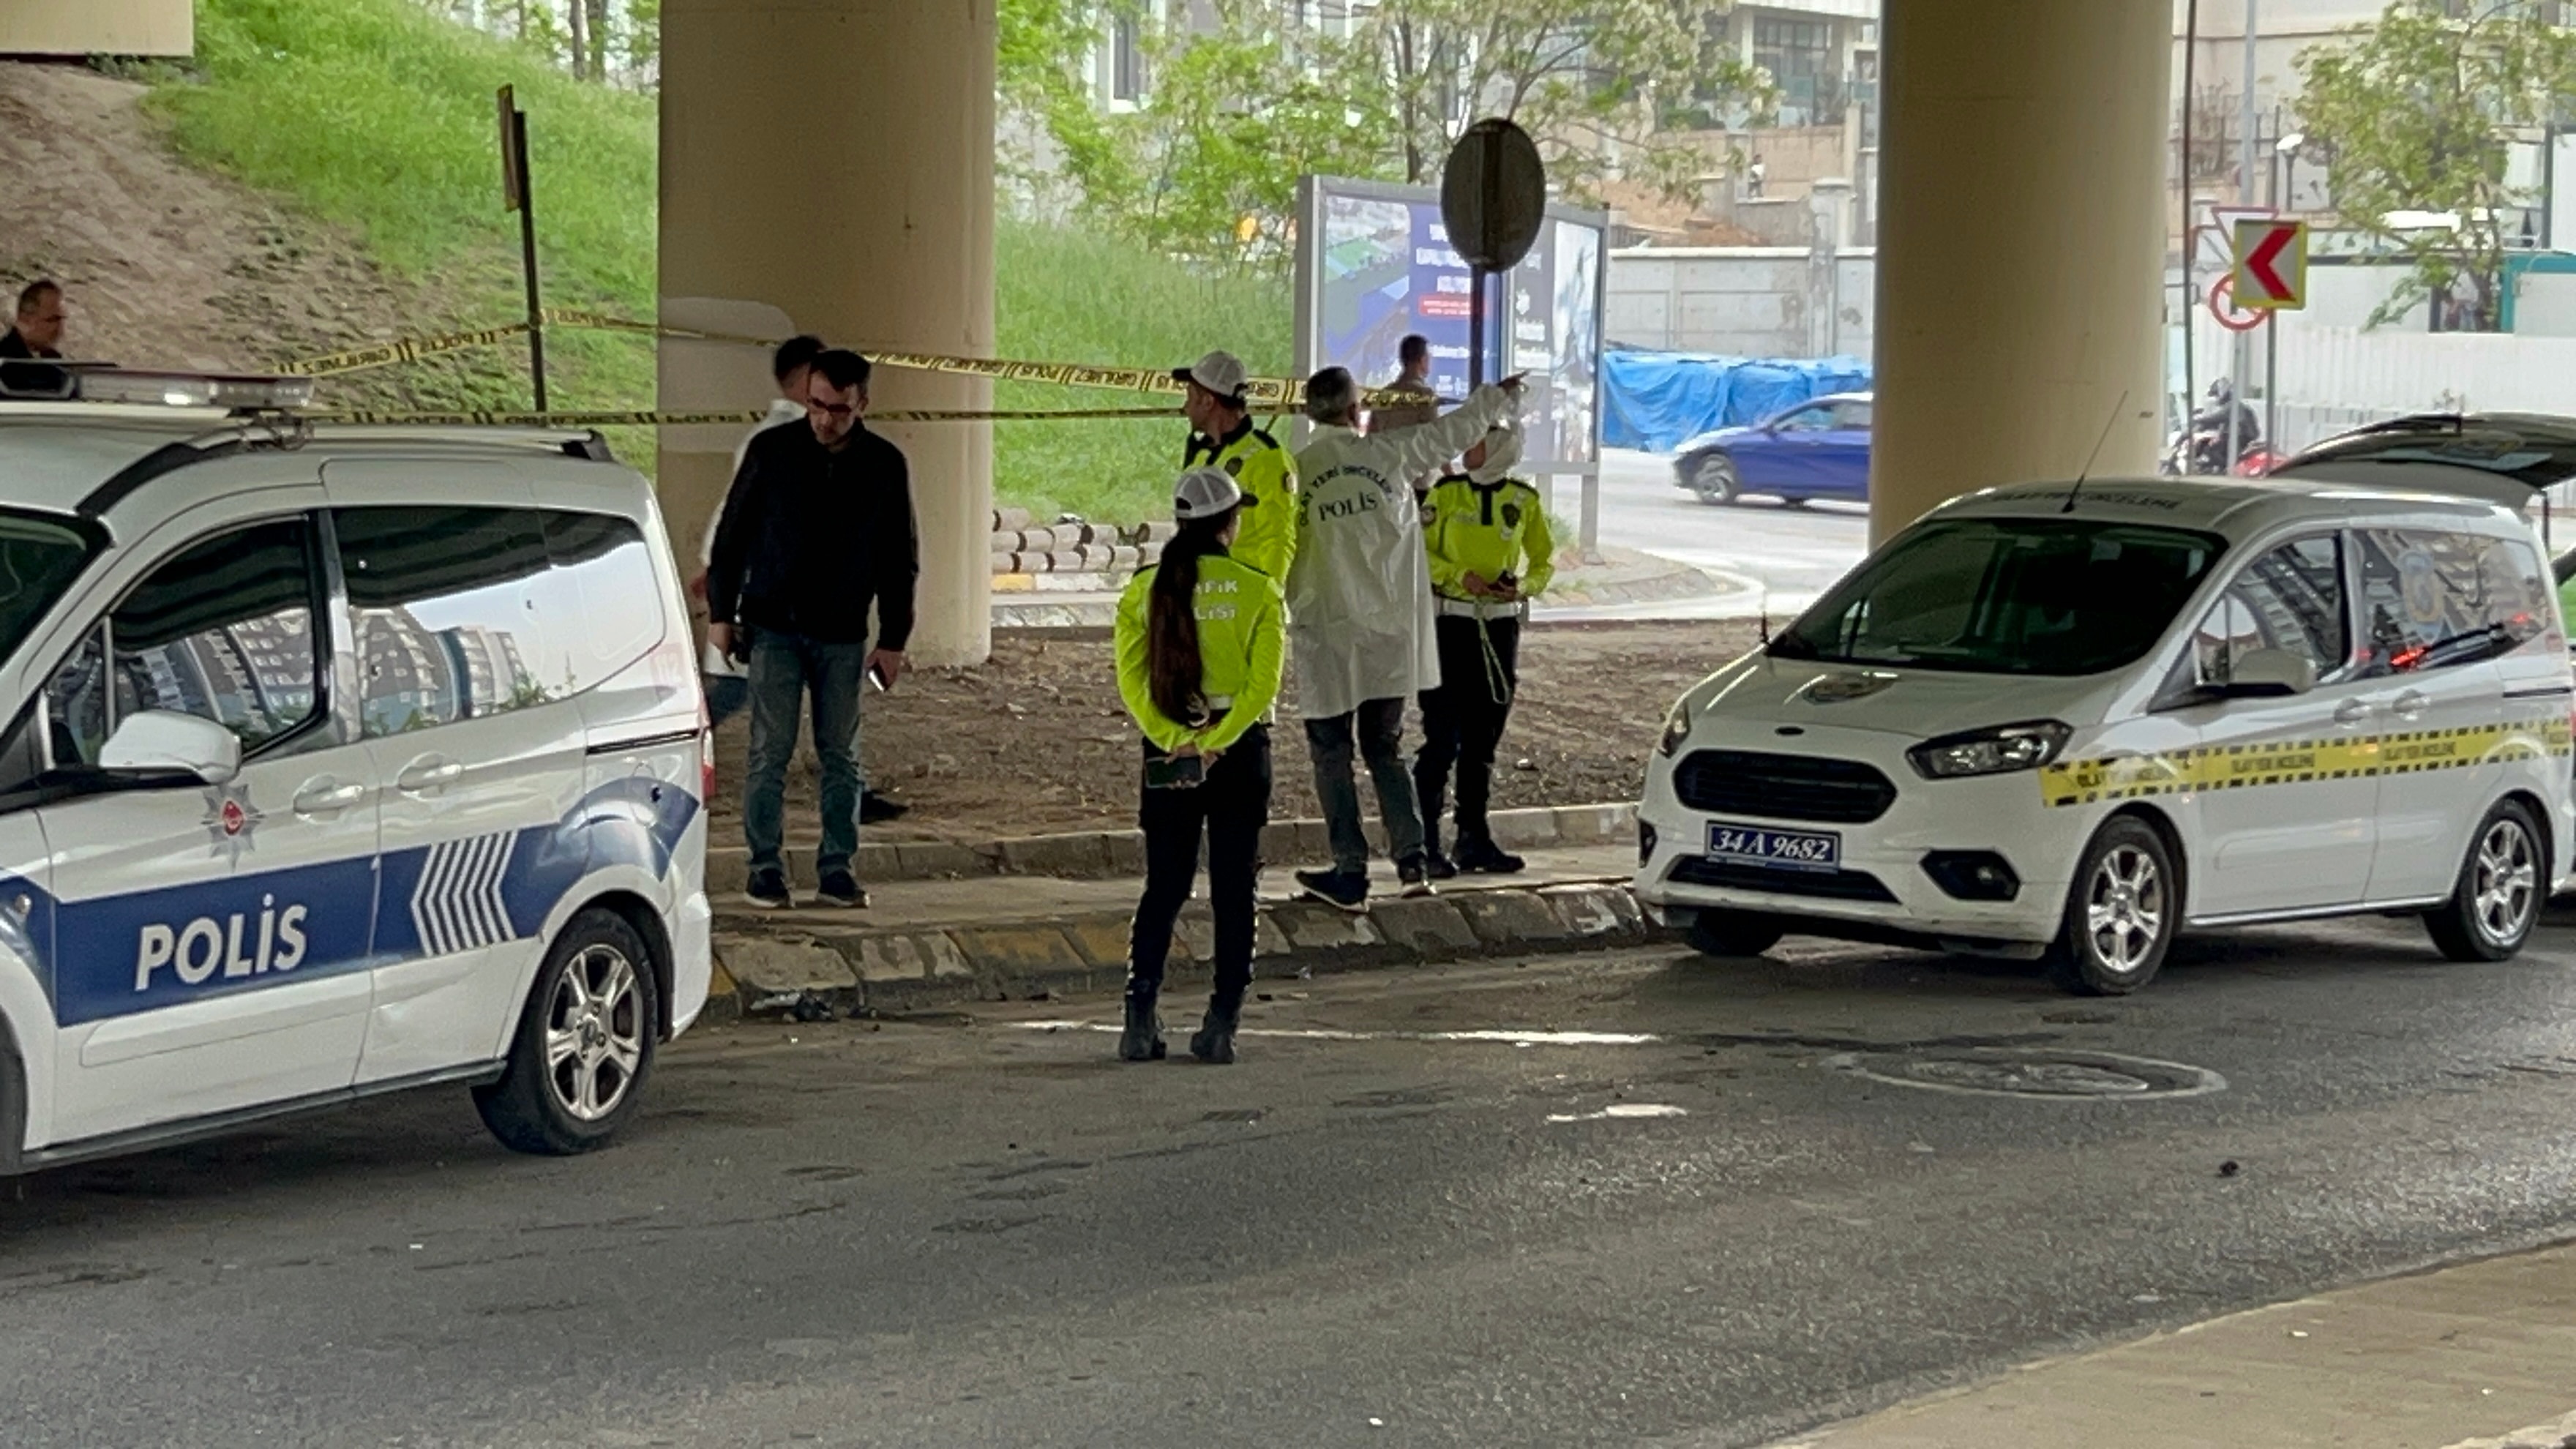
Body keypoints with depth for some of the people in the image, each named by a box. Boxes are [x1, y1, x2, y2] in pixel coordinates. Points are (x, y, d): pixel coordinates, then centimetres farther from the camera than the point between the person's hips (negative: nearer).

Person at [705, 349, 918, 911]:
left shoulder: (885, 466, -1)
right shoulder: (772, 451, -4)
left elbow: (900, 559, 6)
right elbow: (732, 534, 4)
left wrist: (893, 639, 3)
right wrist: (721, 613, 3)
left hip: (842, 634, 1)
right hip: (773, 627, -1)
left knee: (841, 756, 4)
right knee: (770, 752, -3)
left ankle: (836, 868, 12)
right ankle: (766, 866, 4)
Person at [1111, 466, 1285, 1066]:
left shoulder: (1146, 588, 1)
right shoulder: (1257, 590, -5)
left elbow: (1130, 677, -6)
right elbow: (1263, 682, -13)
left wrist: (1173, 739, -12)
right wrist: (1217, 741, -14)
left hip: (1168, 749, 2)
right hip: (1240, 748, -2)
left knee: (1163, 888, 9)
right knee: (1233, 891, 5)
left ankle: (1140, 1021, 0)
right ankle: (1222, 1024, 1)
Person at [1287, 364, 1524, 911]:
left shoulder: (1298, 473, -8)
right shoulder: (1388, 455, -1)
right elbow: (1454, 432, 14)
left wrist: (1295, 610, 11)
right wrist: (1499, 396, 30)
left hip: (1330, 639, -3)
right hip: (1391, 638, 3)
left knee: (1332, 754, 6)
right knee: (1385, 748, 16)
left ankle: (1350, 873, 3)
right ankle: (1411, 858, 5)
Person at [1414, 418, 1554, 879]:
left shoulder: (1524, 500, 4)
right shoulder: (1446, 492, 0)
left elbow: (1544, 561, 12)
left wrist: (1523, 586, -8)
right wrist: (1462, 576, -15)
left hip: (1501, 627, 3)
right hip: (1451, 622, -3)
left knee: (1483, 737, 9)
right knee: (1443, 736, -7)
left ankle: (1474, 839, 16)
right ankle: (1424, 843, -4)